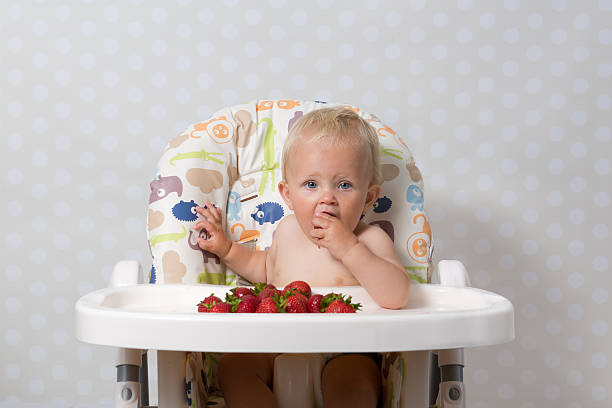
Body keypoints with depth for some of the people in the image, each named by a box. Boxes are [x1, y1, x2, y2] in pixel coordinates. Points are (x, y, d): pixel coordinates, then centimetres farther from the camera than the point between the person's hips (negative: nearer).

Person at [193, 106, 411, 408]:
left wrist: (349, 249, -28)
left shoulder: (369, 240, -7)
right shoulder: (288, 230, 9)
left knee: (349, 378, -35)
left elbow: (397, 297, -25)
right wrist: (227, 249, 18)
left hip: (343, 354, -5)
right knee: (233, 364, -18)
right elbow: (267, 269, 32)